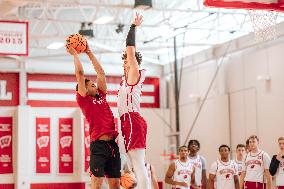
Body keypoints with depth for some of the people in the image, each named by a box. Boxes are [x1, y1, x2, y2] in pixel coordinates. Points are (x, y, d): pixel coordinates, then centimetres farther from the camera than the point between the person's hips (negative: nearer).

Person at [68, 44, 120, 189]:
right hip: (98, 145, -6)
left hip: (113, 144, 6)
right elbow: (80, 73, 1)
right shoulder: (84, 100, 4)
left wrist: (89, 52, 28)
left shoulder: (101, 97, 20)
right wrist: (74, 54, 12)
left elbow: (101, 72, 24)